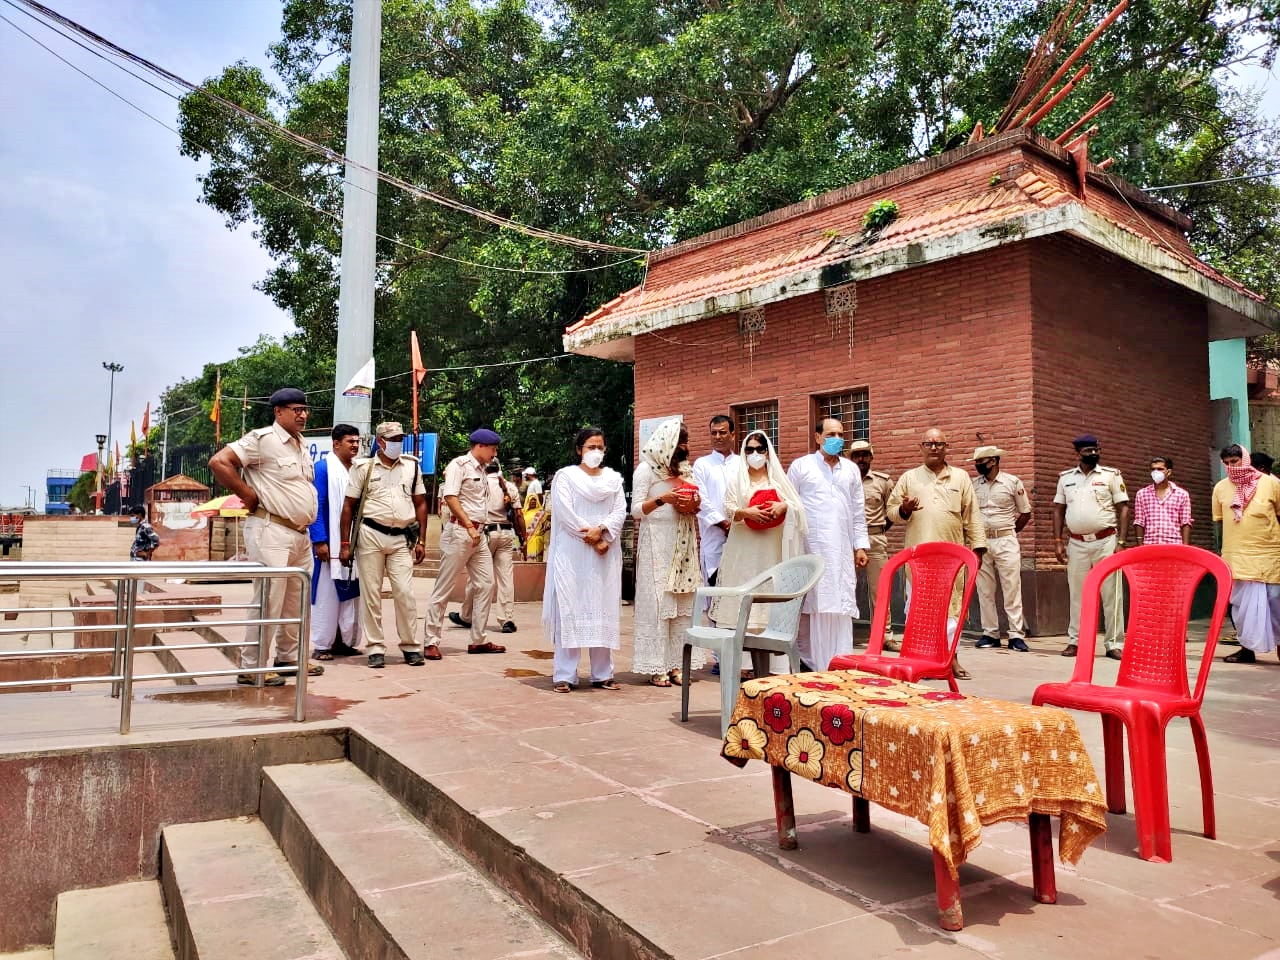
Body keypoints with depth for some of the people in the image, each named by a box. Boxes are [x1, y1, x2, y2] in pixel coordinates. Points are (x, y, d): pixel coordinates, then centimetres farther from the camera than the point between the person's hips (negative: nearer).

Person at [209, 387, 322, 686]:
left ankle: (289, 656, 29)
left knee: (296, 599, 16)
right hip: (271, 530, -9)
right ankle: (251, 668, 1)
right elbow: (219, 462, -17)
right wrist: (248, 495, -14)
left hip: (300, 534, 9)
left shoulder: (302, 447, 17)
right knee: (268, 599, -8)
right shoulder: (262, 439, -9)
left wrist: (308, 526, 14)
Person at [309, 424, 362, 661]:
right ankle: (321, 645, 10)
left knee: (351, 594, 9)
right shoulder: (323, 468, -7)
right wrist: (319, 541, -16)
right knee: (327, 595, 1)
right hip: (330, 543, -6)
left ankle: (346, 641, 19)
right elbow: (316, 507, -11)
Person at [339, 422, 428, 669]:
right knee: (371, 593, 3)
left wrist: (421, 541, 5)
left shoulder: (412, 466, 9)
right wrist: (345, 544, -1)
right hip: (370, 535, -1)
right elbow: (348, 506, 4)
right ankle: (375, 648, 11)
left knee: (405, 593, -2)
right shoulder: (363, 467, 3)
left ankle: (410, 646, 10)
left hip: (402, 539, 1)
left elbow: (420, 504, 11)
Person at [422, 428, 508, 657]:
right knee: (444, 588, -2)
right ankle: (432, 641, 4)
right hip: (459, 532, -9)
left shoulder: (481, 470, 17)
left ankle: (478, 640, 14)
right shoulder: (459, 464, -8)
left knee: (486, 584, 7)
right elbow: (450, 497, -17)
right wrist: (469, 526, -20)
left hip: (478, 533, 9)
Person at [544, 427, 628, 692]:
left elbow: (620, 511, 4)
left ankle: (602, 673, 8)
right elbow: (564, 511, -7)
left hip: (605, 551, 3)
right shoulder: (565, 476, 5)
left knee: (603, 610, 3)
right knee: (569, 609, -5)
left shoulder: (614, 478, 16)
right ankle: (564, 675, -3)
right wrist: (589, 537, -11)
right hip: (572, 551, -3)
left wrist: (601, 531, -13)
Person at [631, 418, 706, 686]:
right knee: (657, 601, -6)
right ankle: (656, 667, -2)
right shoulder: (646, 469, -2)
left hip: (683, 543, 6)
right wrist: (661, 499, -23)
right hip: (656, 541, -6)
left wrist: (694, 505, -1)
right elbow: (636, 510, -8)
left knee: (683, 602, 3)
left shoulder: (685, 469, 16)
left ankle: (675, 663, 9)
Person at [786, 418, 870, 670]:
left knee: (840, 606, -1)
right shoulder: (800, 466, 4)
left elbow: (858, 512, 15)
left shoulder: (851, 470, 14)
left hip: (841, 551, 3)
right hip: (810, 548, -3)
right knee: (809, 605, 0)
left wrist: (860, 545, 8)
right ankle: (807, 661, 10)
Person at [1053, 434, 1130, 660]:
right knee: (1076, 594, 7)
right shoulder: (1066, 478, 9)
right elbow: (1058, 510, 11)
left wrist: (1121, 542, -9)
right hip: (1076, 543, 2)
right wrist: (1058, 541, 3)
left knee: (1112, 594, -1)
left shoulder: (1111, 476, 2)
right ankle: (1075, 641, 15)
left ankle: (1115, 644, 5)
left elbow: (1123, 509, -1)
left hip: (1105, 541, -2)